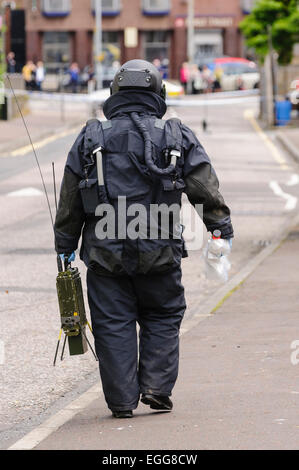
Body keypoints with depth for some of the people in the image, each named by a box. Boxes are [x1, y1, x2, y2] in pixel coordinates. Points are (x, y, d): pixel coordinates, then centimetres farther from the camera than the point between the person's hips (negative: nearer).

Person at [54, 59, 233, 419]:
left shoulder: (90, 139, 3)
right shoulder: (178, 137, 1)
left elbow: (69, 204, 6)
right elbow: (207, 191, 1)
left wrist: (65, 247, 15)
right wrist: (222, 229, 12)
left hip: (105, 254, 0)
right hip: (161, 254, 0)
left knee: (113, 325, 6)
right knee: (162, 318, 16)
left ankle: (122, 400, 5)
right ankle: (157, 388, 8)